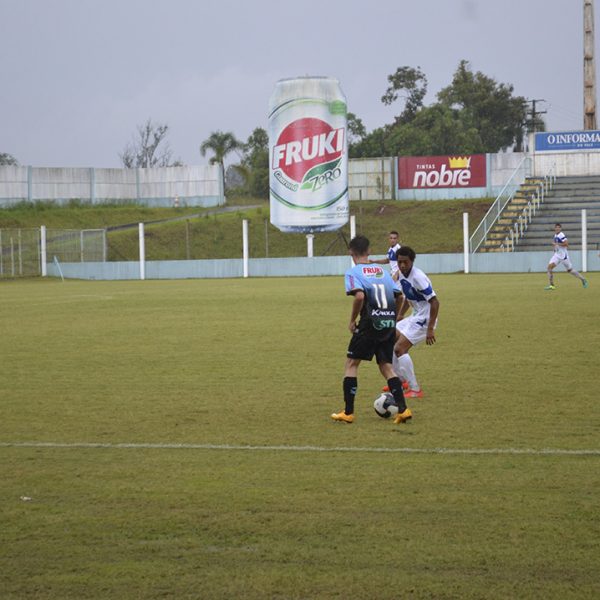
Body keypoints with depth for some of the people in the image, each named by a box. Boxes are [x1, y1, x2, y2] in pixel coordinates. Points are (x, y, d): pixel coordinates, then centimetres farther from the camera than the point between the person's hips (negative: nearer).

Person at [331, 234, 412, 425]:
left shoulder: (353, 272, -2)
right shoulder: (382, 270, 16)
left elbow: (359, 296, -19)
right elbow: (398, 296, 12)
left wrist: (352, 320, -8)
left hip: (370, 323, -5)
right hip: (390, 323, 5)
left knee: (351, 363, 7)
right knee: (386, 366, 13)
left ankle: (348, 412, 5)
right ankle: (403, 409, 0)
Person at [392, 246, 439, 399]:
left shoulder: (418, 277, -24)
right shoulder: (401, 275, 3)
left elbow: (435, 302, -25)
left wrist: (430, 329, -26)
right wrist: (400, 315, 18)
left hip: (424, 318, -9)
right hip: (415, 316, 9)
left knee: (400, 349, -16)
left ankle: (415, 390, -11)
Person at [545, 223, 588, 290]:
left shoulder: (561, 235, -18)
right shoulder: (555, 235, 10)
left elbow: (566, 244, -28)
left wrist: (556, 244, -24)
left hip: (563, 256, -8)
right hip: (557, 255, 8)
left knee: (569, 270, -1)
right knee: (550, 266, -4)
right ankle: (551, 284, -3)